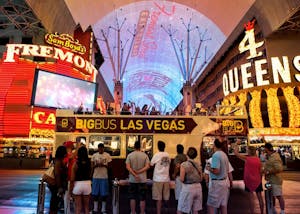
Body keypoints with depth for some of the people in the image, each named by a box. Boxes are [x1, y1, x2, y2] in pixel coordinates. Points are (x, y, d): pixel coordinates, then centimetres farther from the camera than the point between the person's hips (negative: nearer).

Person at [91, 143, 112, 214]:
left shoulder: (107, 155, -2)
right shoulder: (94, 155, 4)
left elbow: (109, 165, -1)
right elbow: (92, 166, 5)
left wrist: (103, 165, -18)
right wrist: (96, 165, -16)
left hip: (104, 177, -2)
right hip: (96, 176, 2)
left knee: (104, 193, 3)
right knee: (95, 193, 7)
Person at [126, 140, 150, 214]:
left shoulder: (130, 155, -3)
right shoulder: (145, 155, -4)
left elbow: (128, 167, -10)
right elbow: (147, 166, -12)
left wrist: (135, 175, -12)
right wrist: (139, 172, -12)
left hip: (132, 180, 1)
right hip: (142, 180, 0)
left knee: (132, 198, 13)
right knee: (142, 198, 9)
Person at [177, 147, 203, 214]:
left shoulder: (184, 164, -11)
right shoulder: (198, 164, 5)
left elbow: (182, 179, -14)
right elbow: (201, 179, 11)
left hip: (188, 188, -6)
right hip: (198, 187, 6)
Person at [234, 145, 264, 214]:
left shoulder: (246, 158, -14)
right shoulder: (258, 159, -3)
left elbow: (235, 152, -10)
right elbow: (260, 171, 3)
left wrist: (236, 144, -1)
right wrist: (260, 179, 16)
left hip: (249, 180, -3)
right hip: (257, 180, 3)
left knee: (251, 196, 4)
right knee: (259, 196, 14)